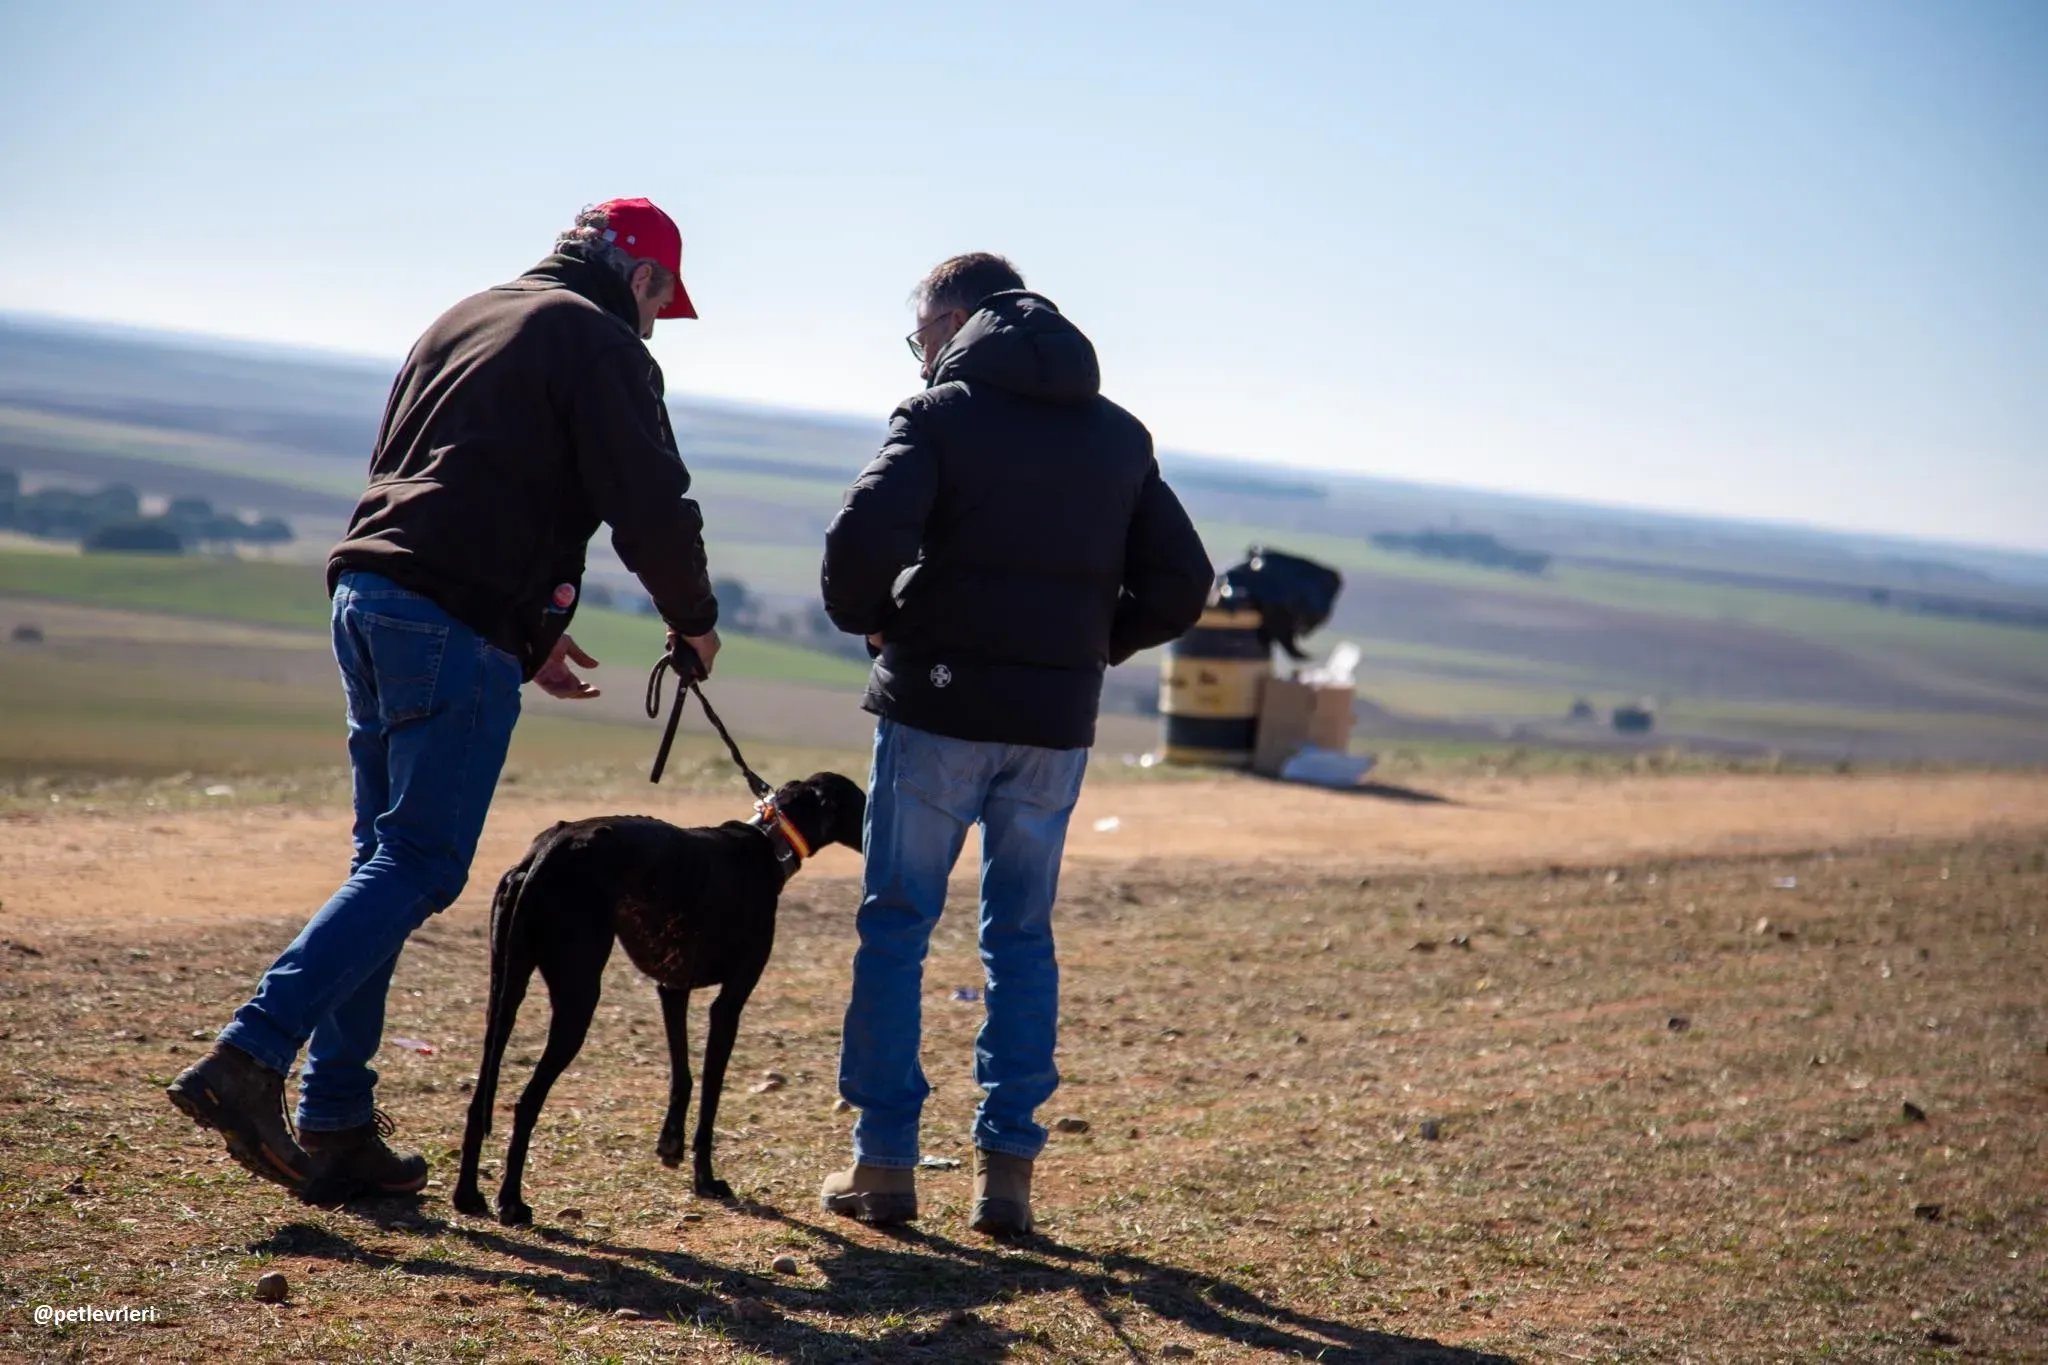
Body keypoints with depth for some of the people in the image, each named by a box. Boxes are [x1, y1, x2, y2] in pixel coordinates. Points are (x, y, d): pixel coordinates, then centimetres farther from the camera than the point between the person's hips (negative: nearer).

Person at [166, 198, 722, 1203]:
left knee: (387, 859, 10)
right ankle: (250, 1059, -18)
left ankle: (336, 1129, 9)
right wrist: (694, 622, 12)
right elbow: (649, 507, -8)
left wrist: (526, 633, 28)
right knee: (419, 865, -6)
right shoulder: (600, 343, -1)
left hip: (366, 594, 8)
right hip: (458, 626, -8)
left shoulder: (464, 321, 25)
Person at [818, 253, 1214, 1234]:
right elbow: (1180, 583, 9)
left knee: (896, 925, 6)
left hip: (939, 710, -4)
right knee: (1022, 939, 12)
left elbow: (864, 538, -19)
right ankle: (1007, 1170, 9)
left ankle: (884, 1159, 6)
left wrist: (870, 620, -1)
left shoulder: (942, 412, -4)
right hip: (1056, 725, 4)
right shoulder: (1120, 435, 12)